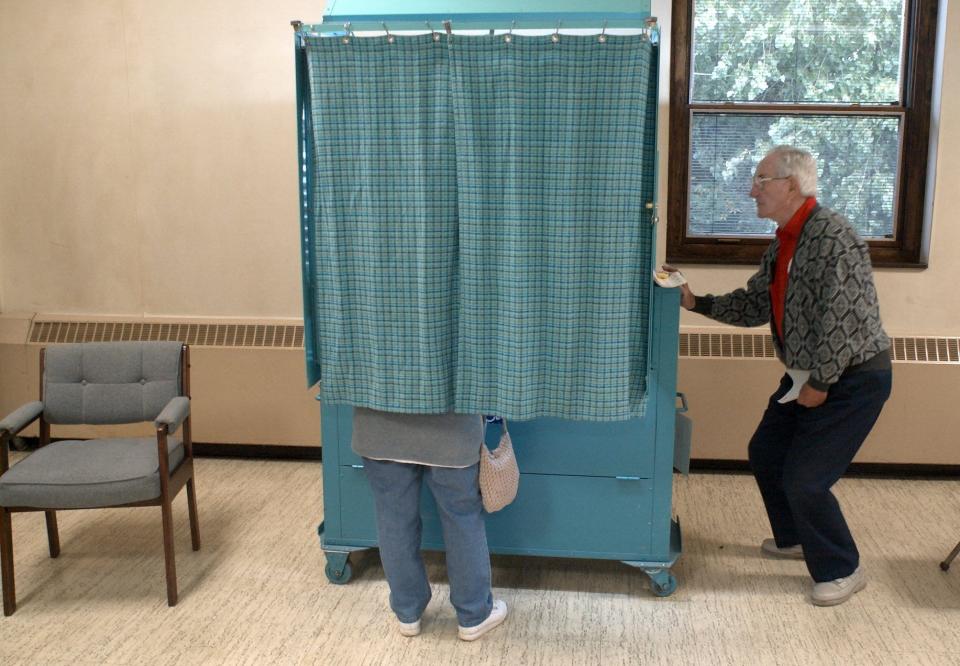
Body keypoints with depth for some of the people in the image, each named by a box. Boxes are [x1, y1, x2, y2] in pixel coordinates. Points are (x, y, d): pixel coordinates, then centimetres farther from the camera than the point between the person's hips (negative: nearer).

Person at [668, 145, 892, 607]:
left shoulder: (832, 237, -24)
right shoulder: (781, 245, 7)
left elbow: (844, 319, -27)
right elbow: (754, 305, 11)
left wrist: (819, 384, -21)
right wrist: (696, 303, 2)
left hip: (852, 379, -10)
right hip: (809, 375, 10)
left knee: (804, 479, -8)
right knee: (765, 453, 18)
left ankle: (841, 571, 15)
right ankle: (794, 538, 40)